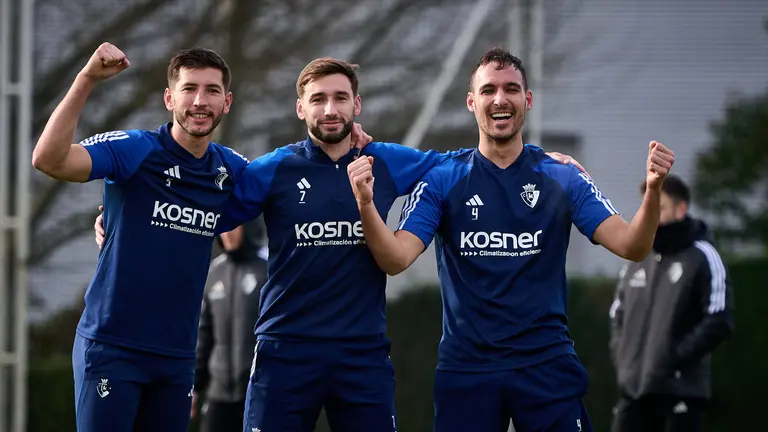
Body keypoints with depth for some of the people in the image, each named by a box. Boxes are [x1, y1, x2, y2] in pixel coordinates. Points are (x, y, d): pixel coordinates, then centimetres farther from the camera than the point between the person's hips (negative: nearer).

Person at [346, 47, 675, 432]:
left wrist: (652, 191, -26)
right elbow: (396, 259, -9)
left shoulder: (563, 179, 3)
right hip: (466, 368, 0)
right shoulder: (442, 181, 1)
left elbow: (630, 246, -6)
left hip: (548, 366, 0)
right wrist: (366, 205, -28)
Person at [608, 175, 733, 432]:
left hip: (681, 388, -6)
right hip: (634, 389, 6)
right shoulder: (638, 260, 15)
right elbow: (618, 314, 24)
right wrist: (622, 357, 6)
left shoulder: (701, 258, -4)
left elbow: (719, 321, -11)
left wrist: (675, 358, -16)